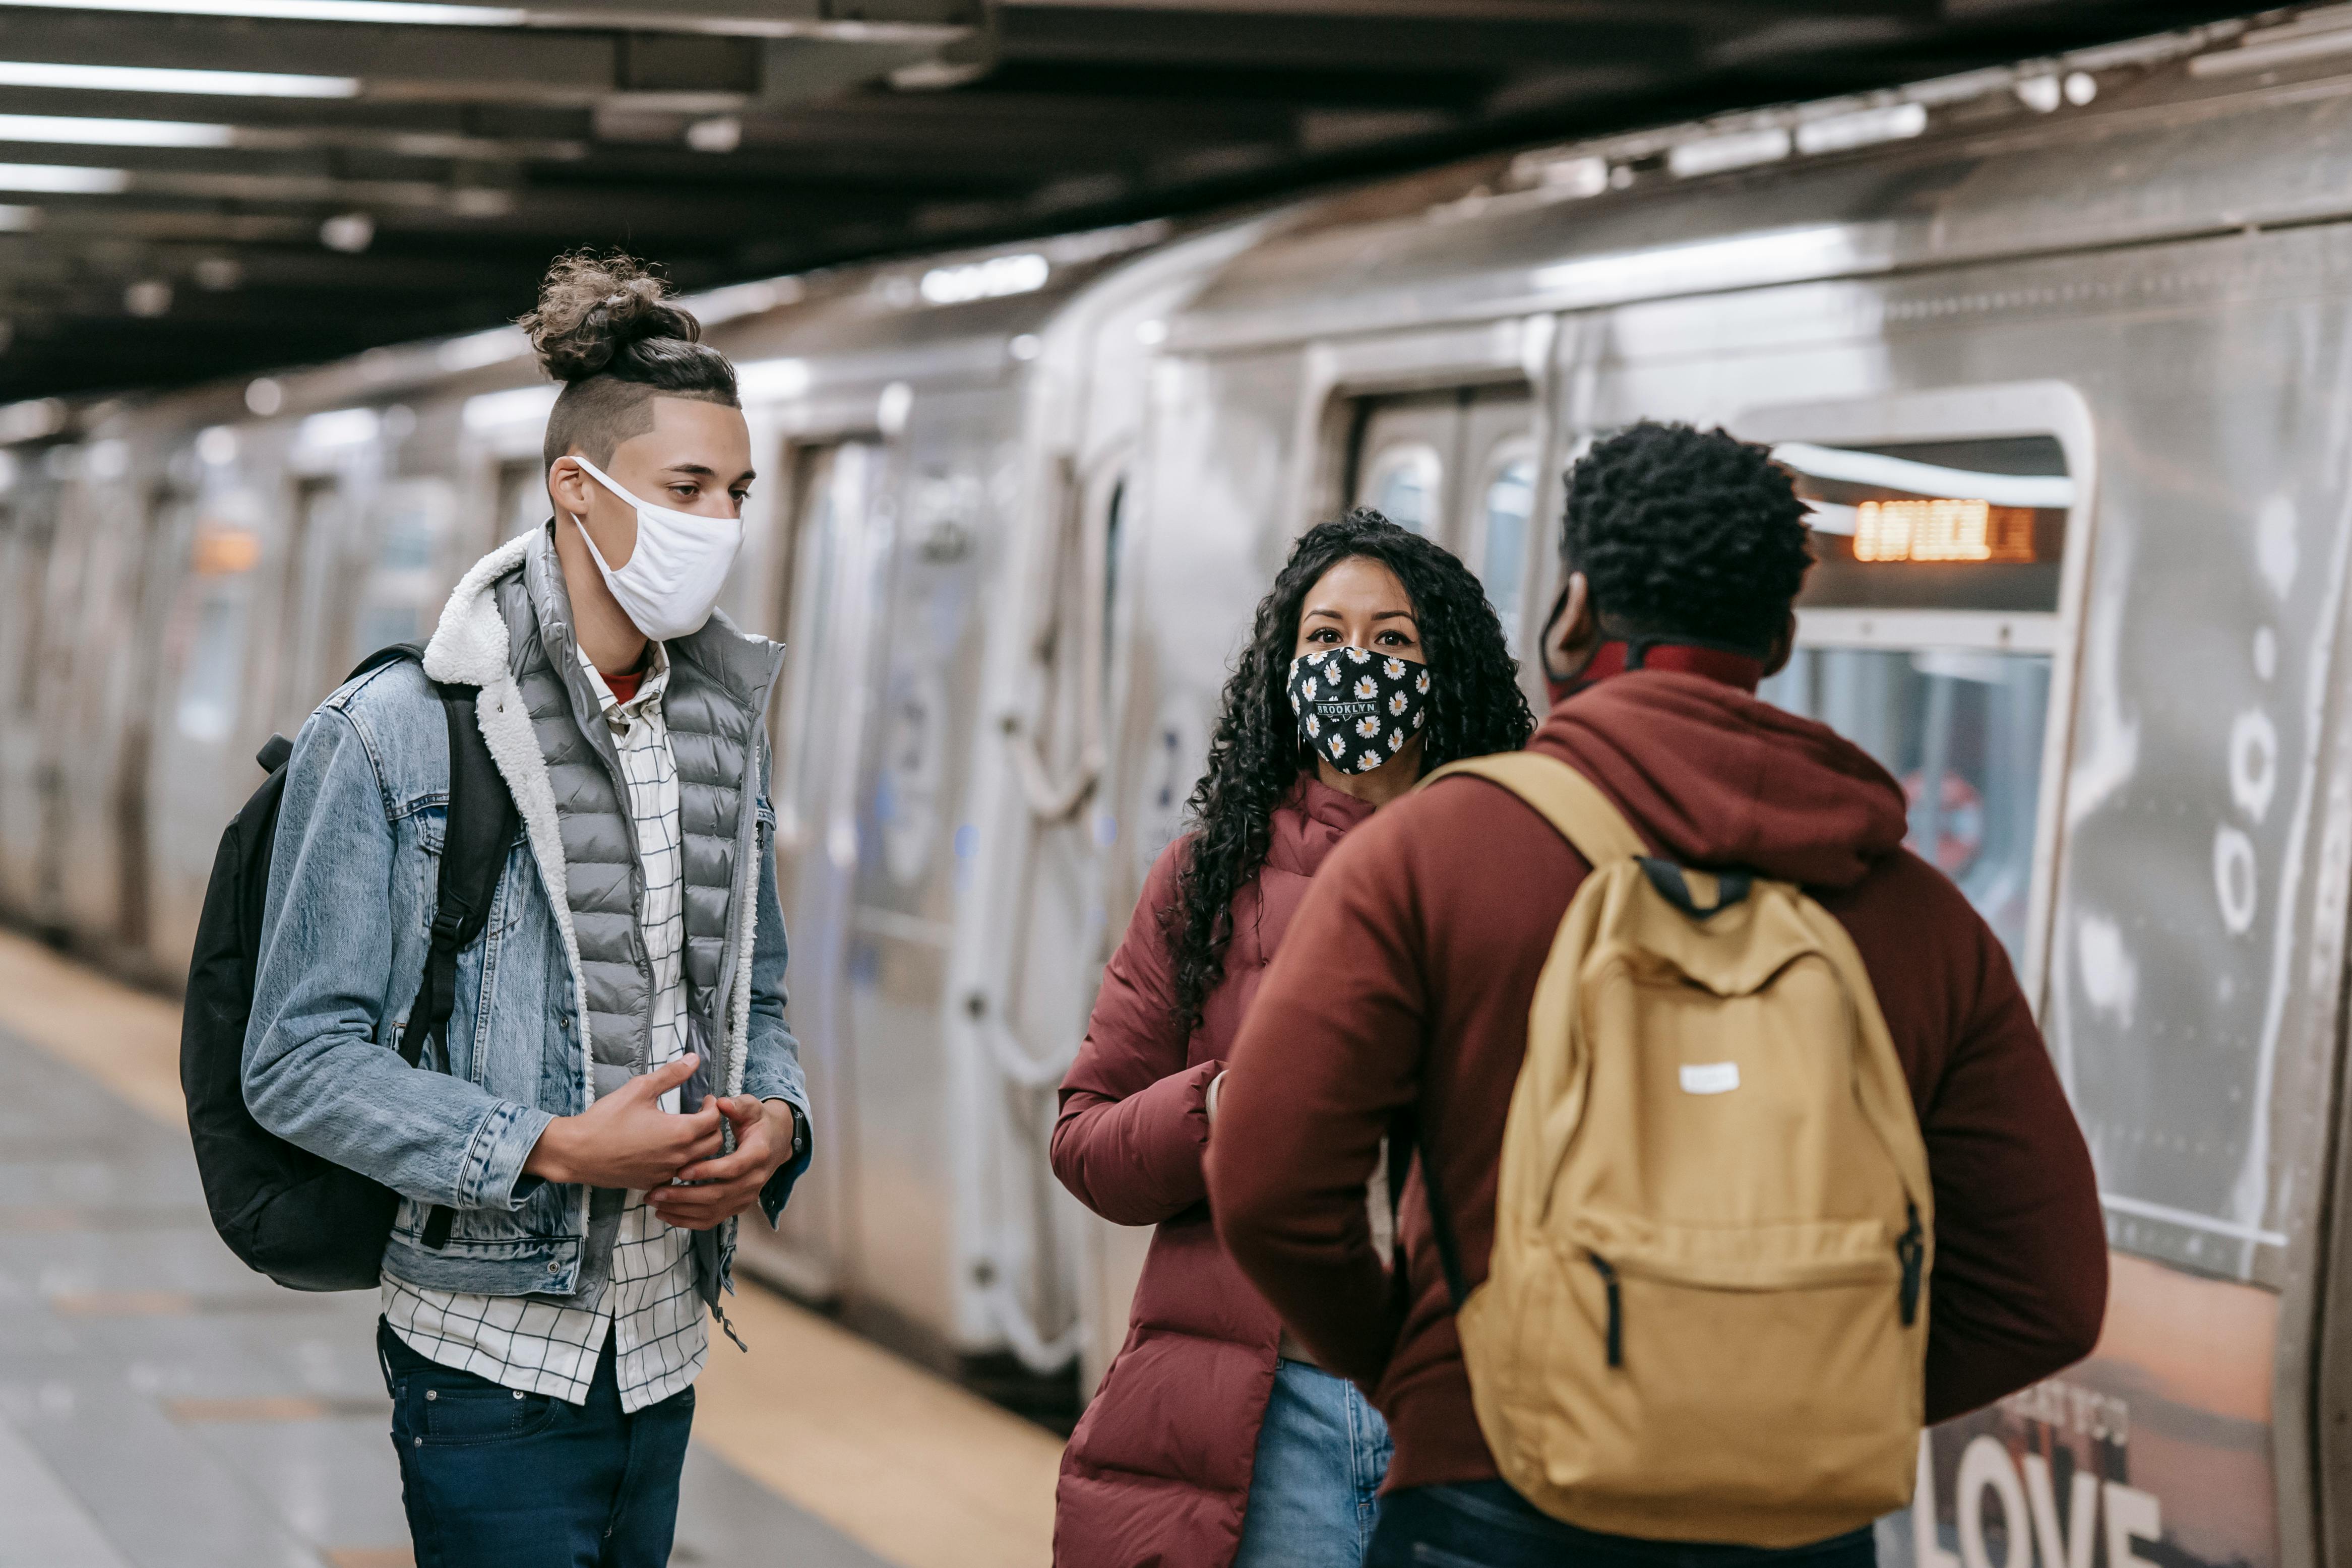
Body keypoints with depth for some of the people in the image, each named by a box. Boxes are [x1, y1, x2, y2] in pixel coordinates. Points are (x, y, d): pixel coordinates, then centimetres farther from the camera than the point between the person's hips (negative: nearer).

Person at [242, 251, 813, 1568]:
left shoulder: (727, 731, 10)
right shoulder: (395, 734, -9)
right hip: (495, 1360, -6)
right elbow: (300, 1063, -11)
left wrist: (777, 1119, -4)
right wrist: (551, 1151, -19)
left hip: (666, 1351, 6)